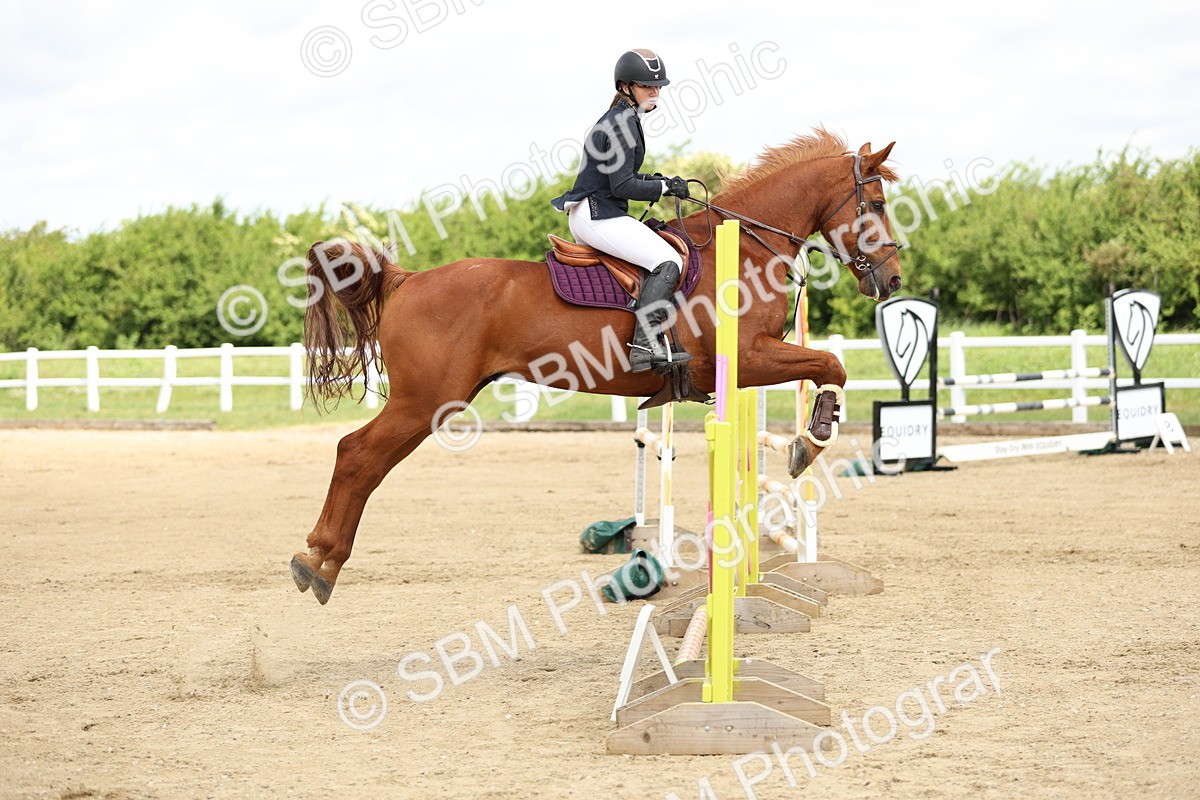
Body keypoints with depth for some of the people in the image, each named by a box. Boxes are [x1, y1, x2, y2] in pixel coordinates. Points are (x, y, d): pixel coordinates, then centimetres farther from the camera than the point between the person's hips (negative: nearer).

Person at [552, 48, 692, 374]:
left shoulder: (618, 120, 16)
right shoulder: (623, 124, -15)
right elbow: (622, 186, -19)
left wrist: (652, 181, 10)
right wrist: (665, 187, -9)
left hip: (589, 215, 11)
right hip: (598, 216, -11)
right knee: (667, 262, -20)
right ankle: (646, 346, -30)